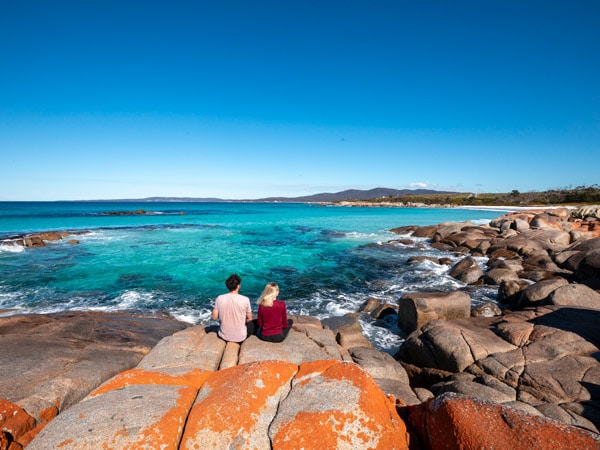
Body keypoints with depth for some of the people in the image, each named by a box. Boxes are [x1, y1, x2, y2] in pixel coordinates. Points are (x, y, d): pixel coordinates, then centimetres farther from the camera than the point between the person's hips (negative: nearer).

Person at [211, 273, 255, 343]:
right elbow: (249, 319, -6)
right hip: (240, 338, -2)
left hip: (224, 336, 2)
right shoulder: (245, 299, -18)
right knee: (251, 324, 29)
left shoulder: (219, 298, -13)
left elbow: (214, 317, -6)